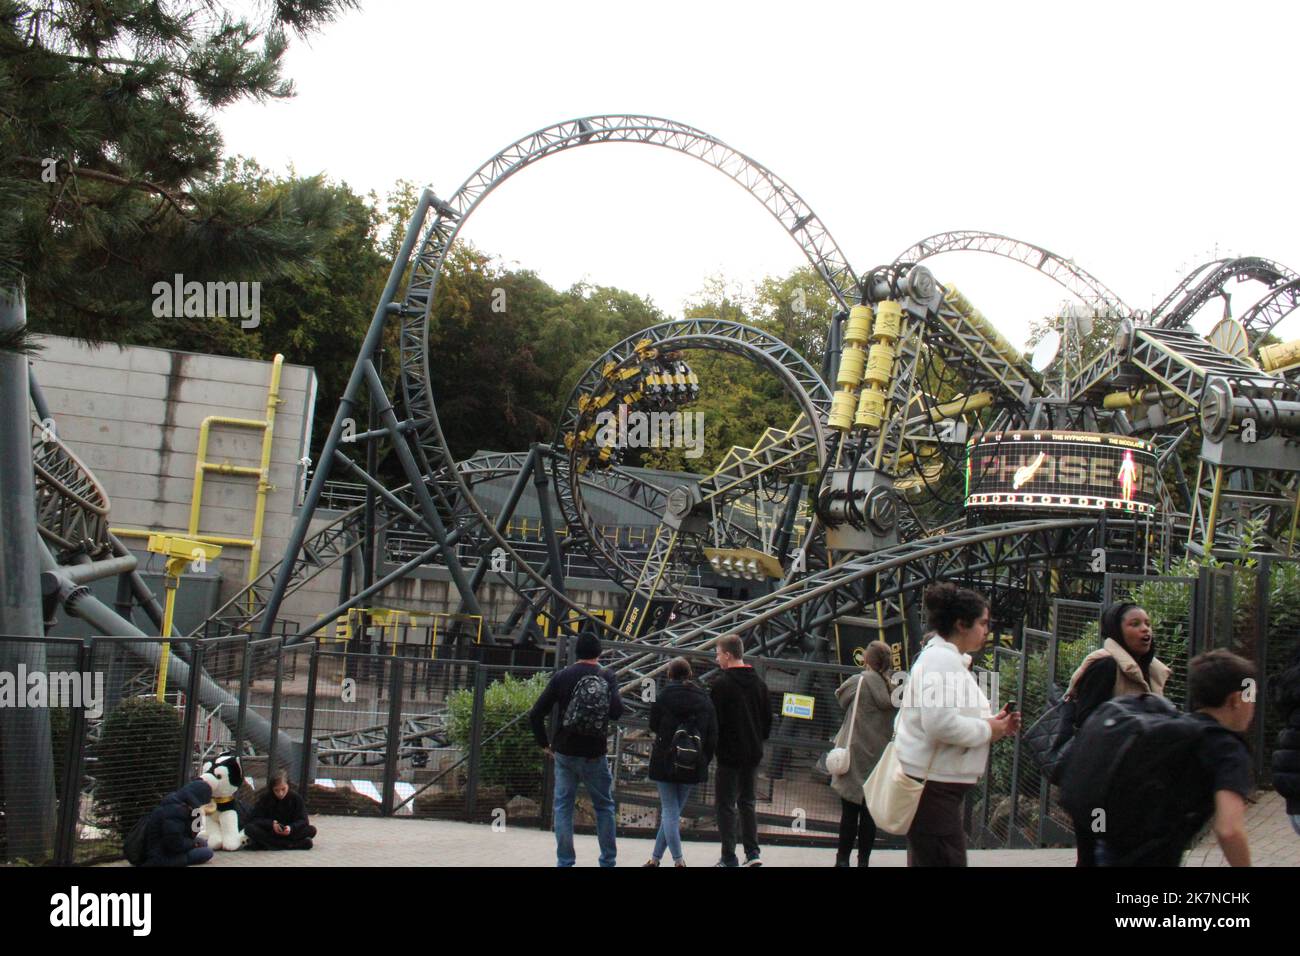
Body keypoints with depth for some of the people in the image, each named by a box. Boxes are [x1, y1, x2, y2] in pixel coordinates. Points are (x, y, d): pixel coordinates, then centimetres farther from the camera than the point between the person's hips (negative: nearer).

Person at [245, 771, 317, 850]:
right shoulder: (265, 798, -6)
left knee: (312, 830, -25)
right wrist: (271, 824, -28)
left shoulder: (296, 798, -6)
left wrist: (291, 828, -31)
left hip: (288, 832, 0)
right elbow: (254, 819, -10)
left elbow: (303, 820, -9)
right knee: (249, 828, -32)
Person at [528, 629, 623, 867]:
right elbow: (616, 712, -15)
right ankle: (608, 860, 16)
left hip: (564, 752, 1)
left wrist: (544, 744, 8)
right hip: (594, 755, -1)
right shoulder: (606, 676, -6)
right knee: (604, 806, 13)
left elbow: (535, 715, -4)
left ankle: (565, 861, 7)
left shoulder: (562, 677, -1)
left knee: (563, 806, 8)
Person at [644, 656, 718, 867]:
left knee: (670, 812, 2)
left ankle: (678, 860, -7)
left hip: (665, 762, -3)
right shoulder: (705, 700, 2)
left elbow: (653, 725, 4)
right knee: (673, 812, 13)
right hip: (693, 768, 3)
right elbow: (713, 736, 1)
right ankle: (655, 857, 19)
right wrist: (704, 762, 8)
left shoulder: (664, 697, -7)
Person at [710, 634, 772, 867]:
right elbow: (768, 718, 12)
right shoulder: (758, 682, 7)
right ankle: (752, 852, 13)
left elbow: (713, 719, -14)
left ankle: (729, 858, 1)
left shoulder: (722, 683, -14)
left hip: (730, 753, -6)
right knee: (747, 801, 17)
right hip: (753, 752, 6)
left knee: (726, 804, 1)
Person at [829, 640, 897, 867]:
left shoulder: (860, 681, -12)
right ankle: (863, 859, 12)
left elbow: (840, 697, 6)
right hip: (878, 758, 4)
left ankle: (843, 858, 7)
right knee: (869, 812, 8)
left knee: (849, 812, 2)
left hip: (854, 756, -4)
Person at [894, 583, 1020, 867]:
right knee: (945, 860, -10)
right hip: (932, 785, -11)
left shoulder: (946, 658, 19)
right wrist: (988, 730, -12)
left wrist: (994, 724, 11)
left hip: (935, 783, 11)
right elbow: (940, 723, -26)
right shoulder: (942, 658, -14)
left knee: (925, 859, 15)